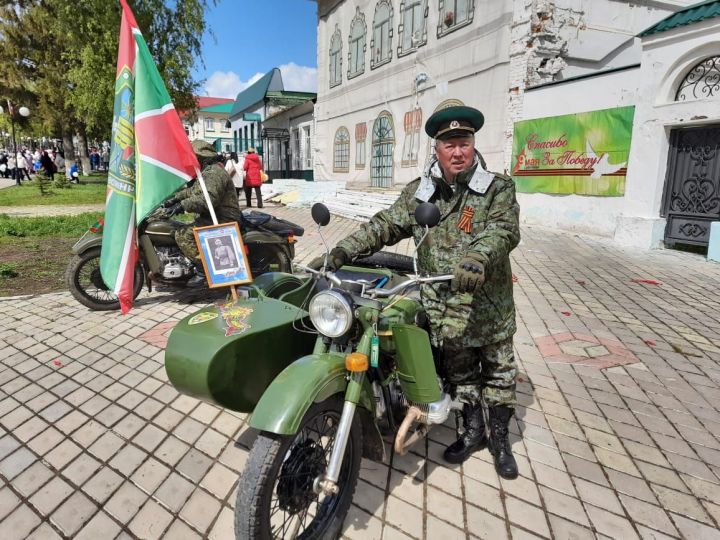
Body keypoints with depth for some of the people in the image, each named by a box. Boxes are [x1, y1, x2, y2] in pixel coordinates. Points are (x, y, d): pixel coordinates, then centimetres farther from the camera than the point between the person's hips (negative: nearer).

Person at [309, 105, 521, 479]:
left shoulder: (498, 188, -6)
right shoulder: (418, 192, 3)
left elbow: (503, 228, -24)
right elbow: (384, 225, -4)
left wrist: (476, 257, -46)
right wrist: (340, 252, -17)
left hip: (489, 306, -2)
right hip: (443, 308, 2)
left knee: (498, 373, 14)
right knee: (459, 373, 19)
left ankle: (499, 436, 38)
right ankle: (473, 429, 42)